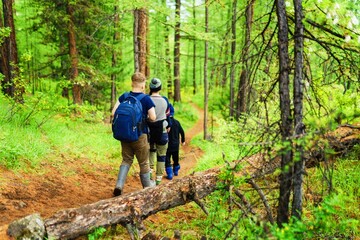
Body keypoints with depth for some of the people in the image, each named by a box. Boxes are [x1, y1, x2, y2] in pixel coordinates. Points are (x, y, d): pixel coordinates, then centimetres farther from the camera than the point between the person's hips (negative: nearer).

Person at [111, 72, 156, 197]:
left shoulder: (124, 96, -1)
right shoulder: (146, 99, -12)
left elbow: (114, 113, -4)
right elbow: (153, 118, -13)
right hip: (140, 135, -4)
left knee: (126, 160, 15)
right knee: (143, 163, 11)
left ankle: (119, 185, -2)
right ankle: (148, 186, 27)